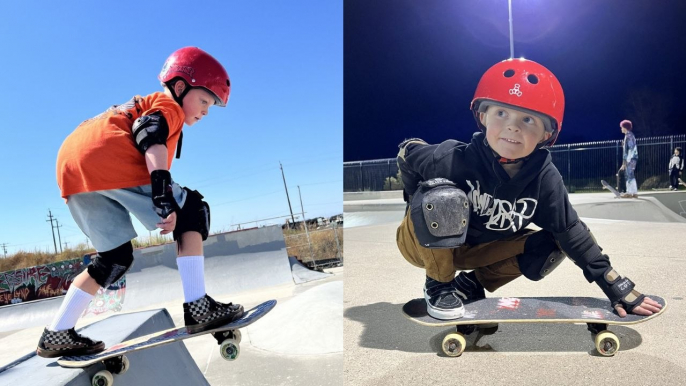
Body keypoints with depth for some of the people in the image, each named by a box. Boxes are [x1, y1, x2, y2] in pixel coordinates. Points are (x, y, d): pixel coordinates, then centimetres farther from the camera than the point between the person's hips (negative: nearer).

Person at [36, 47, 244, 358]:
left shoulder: (141, 105, 37)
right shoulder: (169, 105, 10)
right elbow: (150, 134, -11)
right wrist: (164, 192, -22)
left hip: (70, 165, 9)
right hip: (103, 157, -9)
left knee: (115, 257, 18)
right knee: (192, 212, -2)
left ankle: (57, 335, 19)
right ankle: (198, 308, -11)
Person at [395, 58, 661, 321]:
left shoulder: (545, 180, -18)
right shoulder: (454, 159, -31)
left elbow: (571, 234, -11)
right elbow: (407, 153, -13)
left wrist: (617, 288, -10)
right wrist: (421, 206, -11)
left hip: (478, 249, 4)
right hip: (425, 243, -4)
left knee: (553, 244, -7)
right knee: (444, 198, -36)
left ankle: (472, 283, 5)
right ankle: (438, 285, -12)